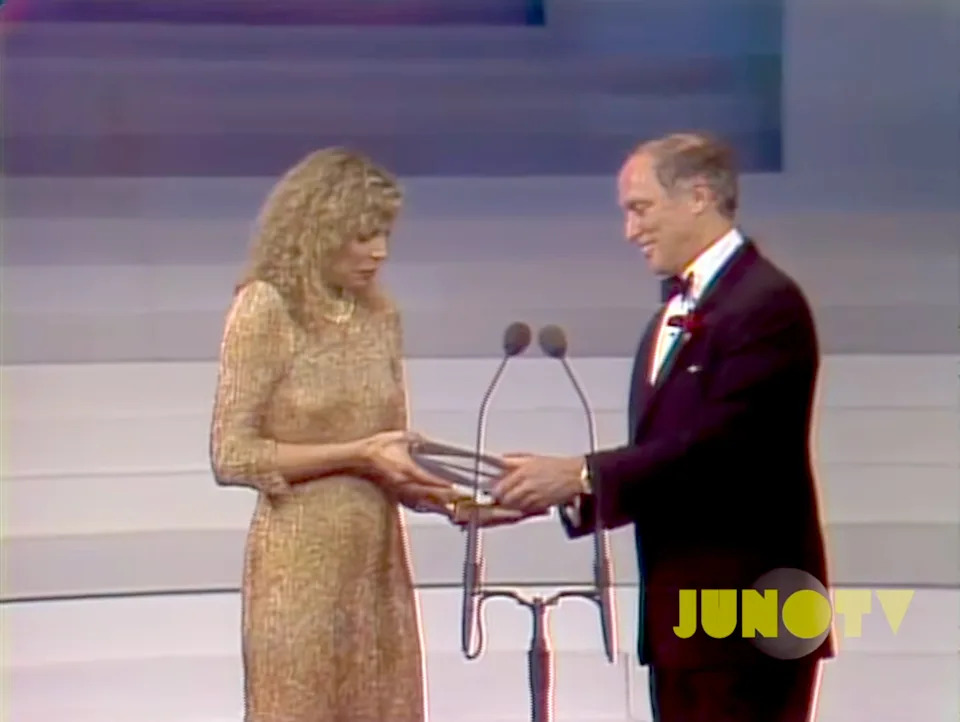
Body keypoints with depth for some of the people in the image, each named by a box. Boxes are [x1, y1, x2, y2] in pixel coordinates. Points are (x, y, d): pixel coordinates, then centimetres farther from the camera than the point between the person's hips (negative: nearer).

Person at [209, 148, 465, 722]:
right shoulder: (265, 309, -8)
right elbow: (232, 454, -12)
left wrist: (425, 484, -7)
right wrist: (356, 454, -17)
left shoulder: (381, 316, 9)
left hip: (379, 563, 6)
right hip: (301, 565, -6)